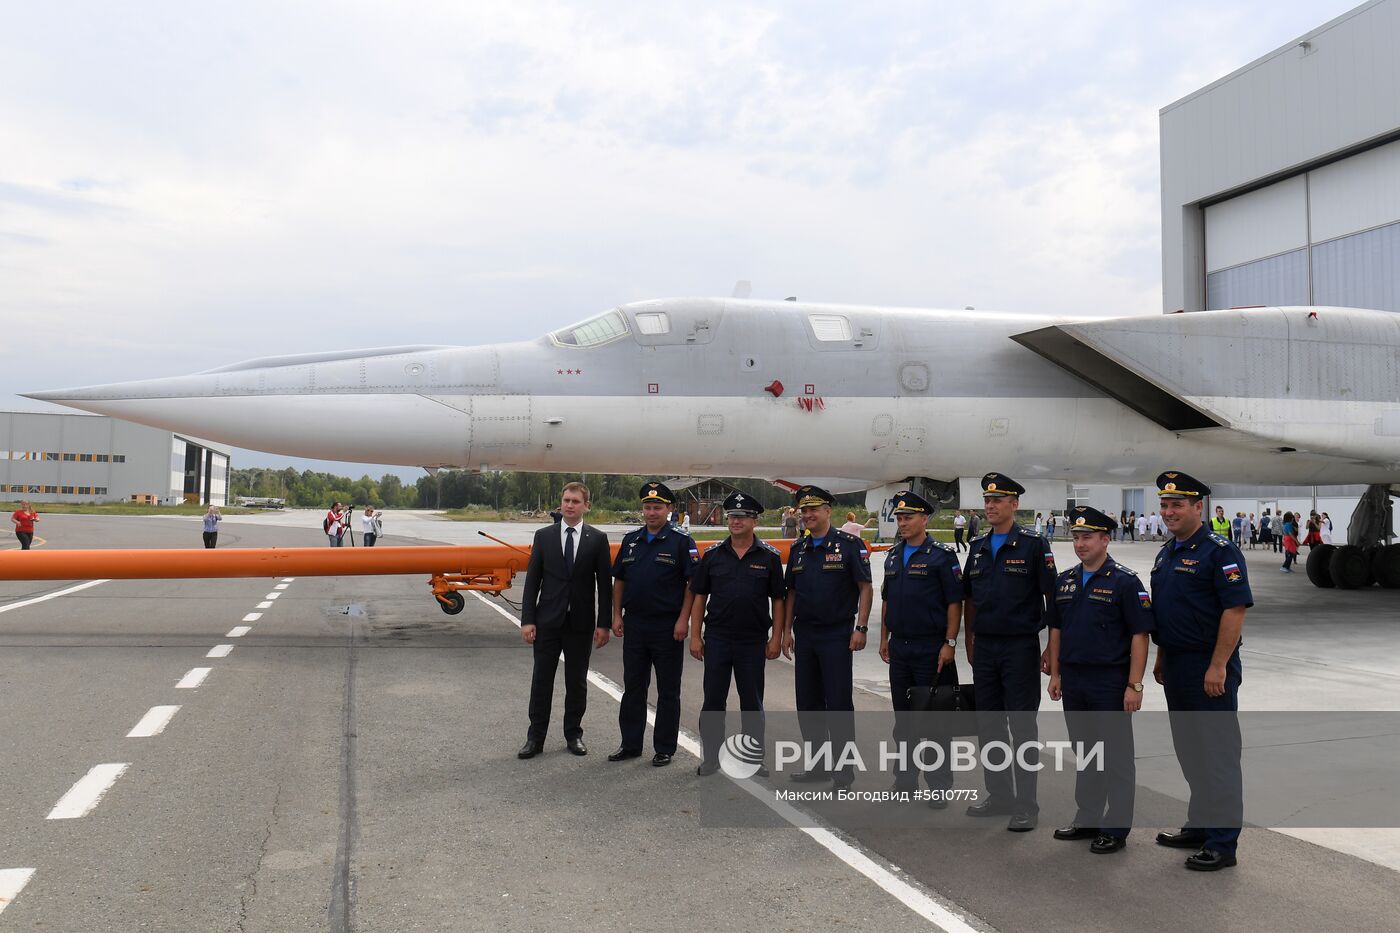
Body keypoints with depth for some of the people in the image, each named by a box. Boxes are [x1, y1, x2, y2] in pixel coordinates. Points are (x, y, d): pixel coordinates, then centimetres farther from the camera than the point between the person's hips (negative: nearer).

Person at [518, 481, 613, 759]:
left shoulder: (597, 539, 0)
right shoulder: (543, 536, 3)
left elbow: (605, 584, 0)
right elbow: (532, 580, 2)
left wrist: (603, 623, -4)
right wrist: (527, 620, -5)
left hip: (581, 622, 0)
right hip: (548, 621, 1)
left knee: (577, 682, 9)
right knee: (541, 681, 5)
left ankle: (573, 735, 22)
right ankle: (535, 738, 13)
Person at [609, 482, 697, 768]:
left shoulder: (681, 542, -5)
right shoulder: (631, 540, 9)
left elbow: (692, 583, -8)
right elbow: (619, 580, 13)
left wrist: (683, 620, -15)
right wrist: (616, 615, 5)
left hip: (668, 627, -4)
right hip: (634, 624, 5)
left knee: (668, 691, 5)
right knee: (633, 688, 12)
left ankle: (664, 749, 15)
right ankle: (630, 744, 22)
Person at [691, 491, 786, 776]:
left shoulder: (769, 556, 0)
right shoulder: (713, 555, 3)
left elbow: (777, 600, 2)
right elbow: (699, 597, 5)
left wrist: (776, 638, -4)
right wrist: (695, 636, 0)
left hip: (753, 640, -1)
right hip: (717, 638, 1)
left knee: (752, 702, 9)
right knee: (713, 700, 6)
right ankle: (711, 757, 17)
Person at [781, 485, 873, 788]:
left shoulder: (849, 544, -6)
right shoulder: (798, 549, 11)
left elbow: (865, 588, -7)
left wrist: (861, 628, -14)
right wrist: (787, 630, 10)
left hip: (837, 635, -6)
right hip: (805, 634, 6)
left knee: (839, 703, -3)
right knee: (808, 703, 10)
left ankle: (843, 768, 7)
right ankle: (817, 765, 21)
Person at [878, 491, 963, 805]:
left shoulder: (942, 555, -7)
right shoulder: (893, 556, 12)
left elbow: (954, 602, -10)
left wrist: (949, 643, -15)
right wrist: (884, 638, 14)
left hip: (931, 649, -6)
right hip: (899, 647, 6)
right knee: (903, 717, 13)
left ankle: (939, 786, 8)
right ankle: (905, 778, 23)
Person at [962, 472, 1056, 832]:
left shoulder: (1033, 546, -6)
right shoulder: (977, 548, 11)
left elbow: (1054, 599, -7)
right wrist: (970, 643, 14)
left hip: (1020, 647, -6)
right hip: (985, 648, 6)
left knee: (1022, 727, -1)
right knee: (988, 726, 10)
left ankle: (1026, 804, 7)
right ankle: (999, 795, 22)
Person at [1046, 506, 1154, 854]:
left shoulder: (1124, 581, -9)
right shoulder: (1065, 581, 9)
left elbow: (1140, 635, -12)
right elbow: (1056, 629, 15)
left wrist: (1134, 685, -17)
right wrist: (1055, 674, 10)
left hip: (1110, 681, -6)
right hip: (1073, 681, 6)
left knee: (1115, 756, 3)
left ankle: (1116, 828, 12)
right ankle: (1087, 819, 27)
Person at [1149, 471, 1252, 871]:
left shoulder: (1219, 551, -13)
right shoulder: (1166, 553, 13)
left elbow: (1235, 609, -19)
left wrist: (1218, 667, -22)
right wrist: (1161, 658, 18)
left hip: (1209, 669, -9)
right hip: (1177, 667, 9)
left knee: (1218, 753, -2)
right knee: (1190, 752, 16)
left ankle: (1222, 842, 5)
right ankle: (1198, 826, 28)